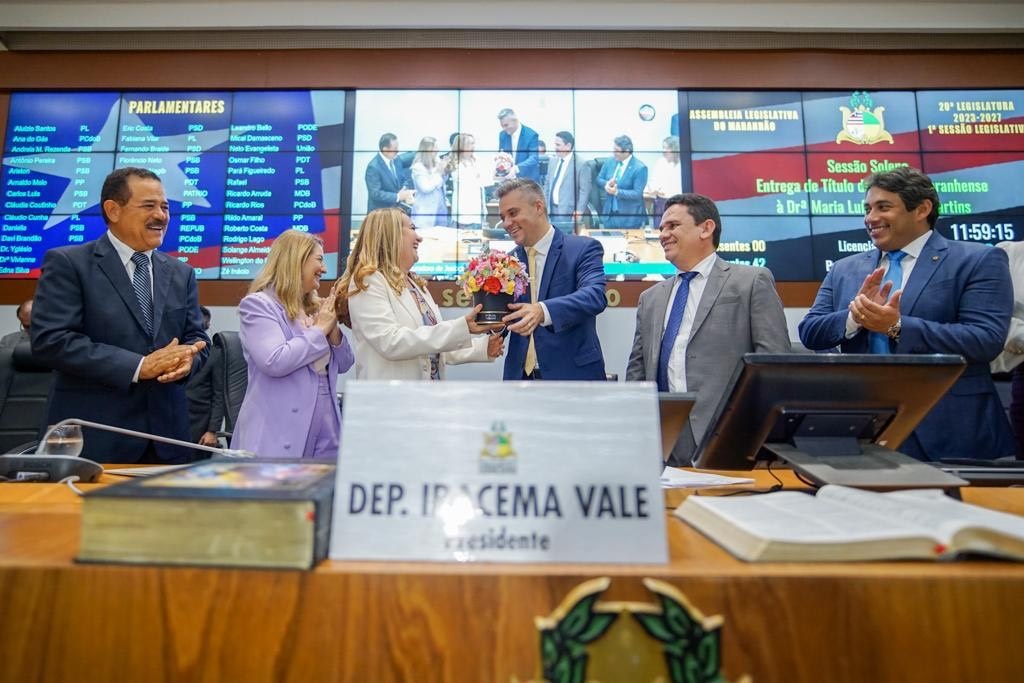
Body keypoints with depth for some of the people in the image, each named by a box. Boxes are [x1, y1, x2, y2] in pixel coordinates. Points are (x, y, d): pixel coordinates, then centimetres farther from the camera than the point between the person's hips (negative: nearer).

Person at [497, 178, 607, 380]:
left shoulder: (583, 248, -5)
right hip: (520, 375, 4)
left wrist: (543, 311, -38)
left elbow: (595, 295, -22)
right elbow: (505, 315, 8)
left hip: (572, 375, -4)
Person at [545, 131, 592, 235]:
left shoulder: (580, 164, -8)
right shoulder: (553, 161, 13)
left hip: (568, 211, -6)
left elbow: (584, 190, -11)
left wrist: (579, 211, -16)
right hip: (551, 209, 6)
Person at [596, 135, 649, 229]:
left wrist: (617, 192, -28)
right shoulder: (610, 161, 4)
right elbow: (599, 179, 11)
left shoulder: (640, 168, -14)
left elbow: (637, 193, -18)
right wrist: (607, 184, -13)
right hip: (609, 214, 5)